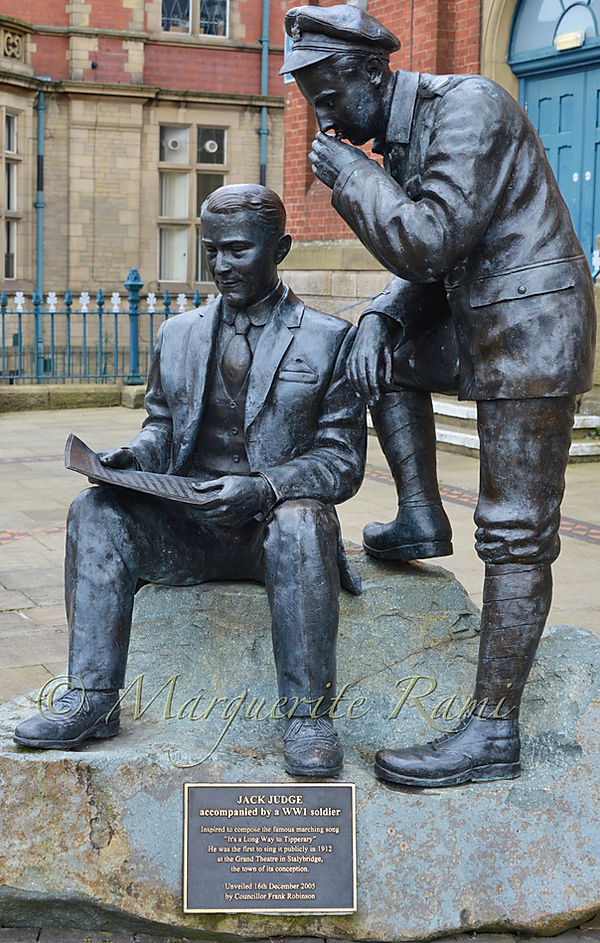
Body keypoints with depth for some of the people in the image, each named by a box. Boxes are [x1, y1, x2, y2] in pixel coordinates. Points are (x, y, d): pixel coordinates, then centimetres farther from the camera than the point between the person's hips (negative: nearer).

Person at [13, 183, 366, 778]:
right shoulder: (178, 333, 16)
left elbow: (342, 460, -3)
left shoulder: (331, 340, 2)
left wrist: (260, 488, -22)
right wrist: (134, 456, -5)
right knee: (96, 510, -22)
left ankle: (308, 715, -29)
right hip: (187, 526, 4)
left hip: (276, 521, -4)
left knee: (300, 525, -37)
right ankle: (93, 700, -21)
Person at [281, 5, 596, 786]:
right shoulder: (401, 142, 14)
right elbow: (426, 273, 17)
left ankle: (494, 732, -2)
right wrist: (379, 319, -3)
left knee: (516, 537, -8)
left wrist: (346, 173, -13)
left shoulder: (465, 105, -15)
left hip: (531, 331, -10)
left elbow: (431, 242, -24)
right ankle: (421, 518, 21)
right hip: (481, 325, 10)